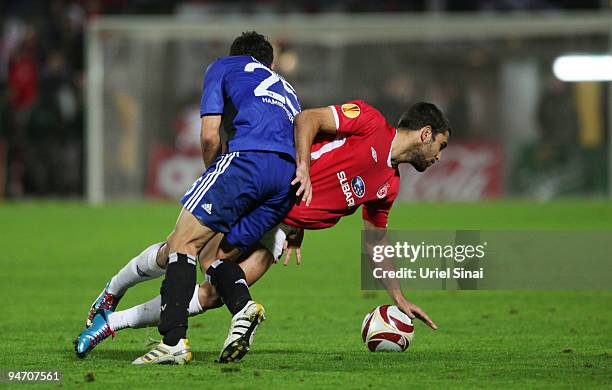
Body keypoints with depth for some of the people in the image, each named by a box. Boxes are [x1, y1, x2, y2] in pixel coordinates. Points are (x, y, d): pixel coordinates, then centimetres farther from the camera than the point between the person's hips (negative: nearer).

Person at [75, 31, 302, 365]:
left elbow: (210, 136, 10)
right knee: (219, 256, 15)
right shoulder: (285, 88, 38)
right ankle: (243, 306, -16)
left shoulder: (223, 67, 24)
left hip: (247, 157, -6)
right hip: (288, 178, 6)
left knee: (182, 244, -6)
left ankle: (173, 341, -21)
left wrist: (215, 174, 27)